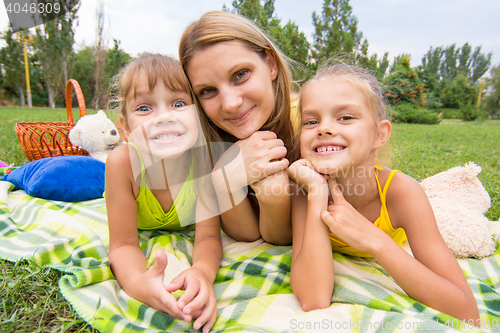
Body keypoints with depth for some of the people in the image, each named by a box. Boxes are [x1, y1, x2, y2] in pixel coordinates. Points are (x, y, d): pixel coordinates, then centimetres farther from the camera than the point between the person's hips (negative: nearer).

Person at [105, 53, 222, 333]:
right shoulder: (123, 161, -40)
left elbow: (208, 236, -37)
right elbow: (123, 244, -35)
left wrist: (203, 271, -60)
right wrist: (138, 282, -58)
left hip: (186, 227, 0)